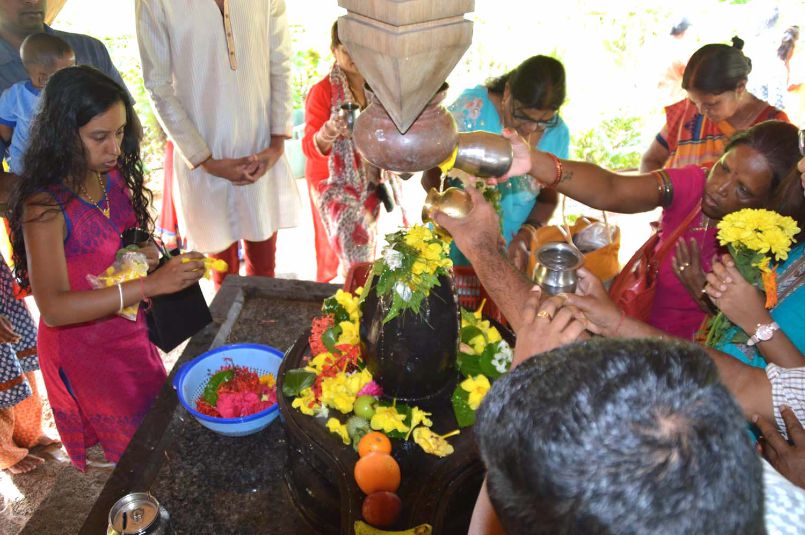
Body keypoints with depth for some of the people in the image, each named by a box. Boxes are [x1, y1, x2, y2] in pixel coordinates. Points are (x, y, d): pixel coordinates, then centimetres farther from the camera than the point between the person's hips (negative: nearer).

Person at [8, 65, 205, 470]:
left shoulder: (114, 177, -7)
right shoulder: (45, 206, -26)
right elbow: (53, 308, -32)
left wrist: (146, 252, -11)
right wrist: (150, 284, -40)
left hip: (128, 330, 6)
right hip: (82, 348, -6)